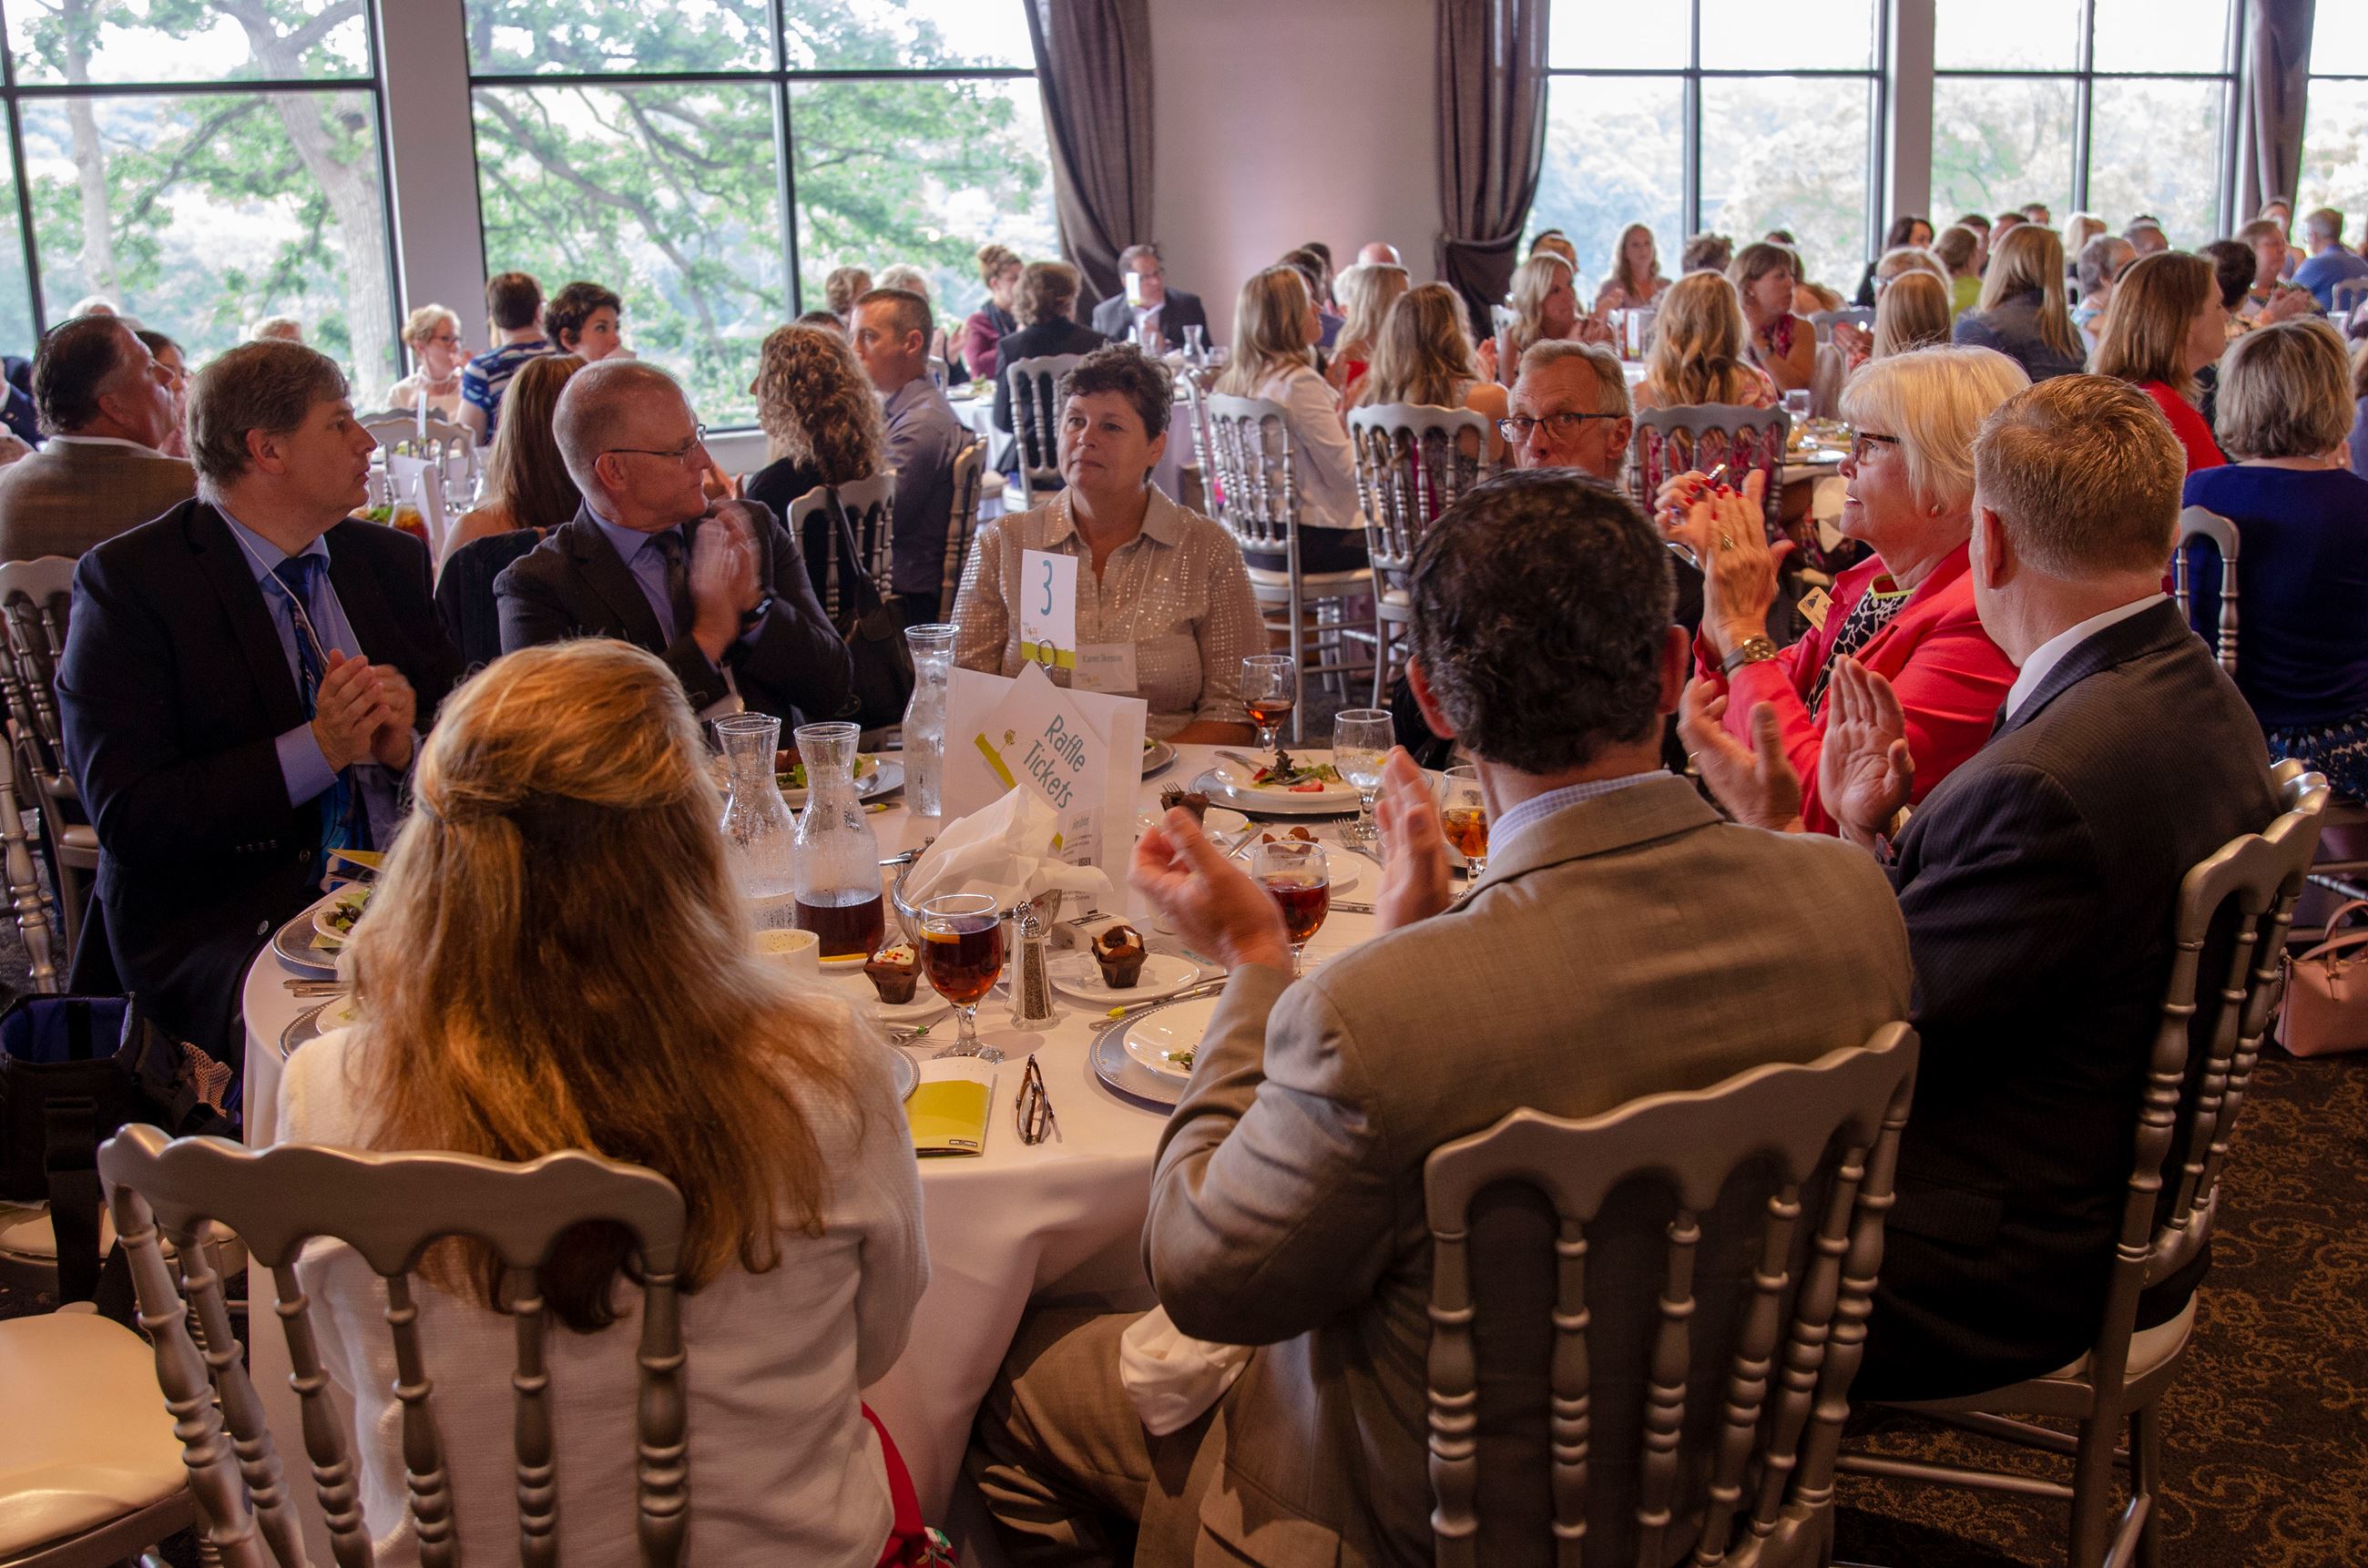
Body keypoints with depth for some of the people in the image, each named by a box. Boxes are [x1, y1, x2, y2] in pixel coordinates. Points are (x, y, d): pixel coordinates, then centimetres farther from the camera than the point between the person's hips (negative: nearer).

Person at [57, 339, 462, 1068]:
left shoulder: (390, 559, 14)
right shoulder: (127, 579, -3)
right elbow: (126, 816, -11)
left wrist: (405, 744, -9)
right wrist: (315, 751, -19)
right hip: (225, 918, -5)